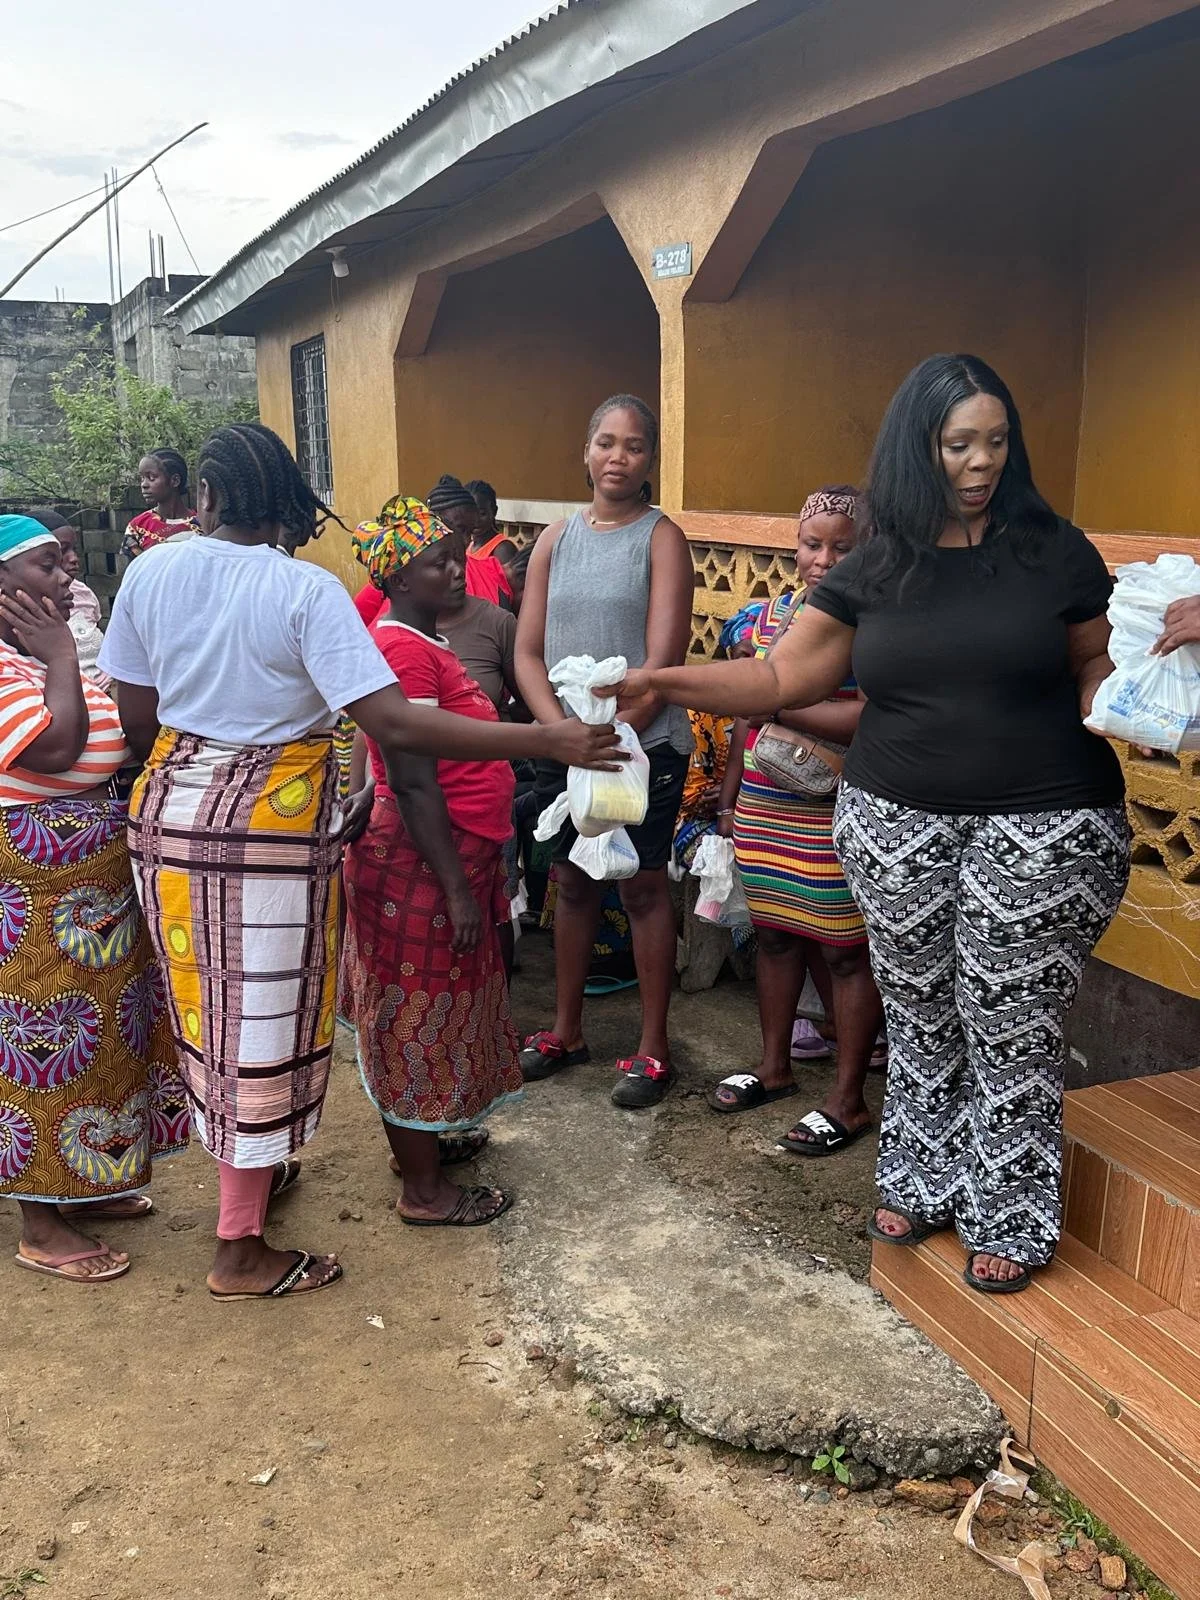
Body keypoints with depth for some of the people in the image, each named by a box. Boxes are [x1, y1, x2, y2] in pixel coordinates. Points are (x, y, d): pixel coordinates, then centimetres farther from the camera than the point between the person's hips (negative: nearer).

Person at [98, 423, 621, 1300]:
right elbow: (392, 722, -26)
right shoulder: (307, 590, -17)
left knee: (208, 1010, 22)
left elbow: (137, 718, 4)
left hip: (171, 816, 6)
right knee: (263, 1024, 6)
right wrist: (545, 741, -24)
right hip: (273, 825, -6)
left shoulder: (150, 571, -2)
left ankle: (247, 1166, 46)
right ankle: (242, 1250, 18)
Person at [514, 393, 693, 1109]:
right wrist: (564, 731, -11)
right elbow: (529, 652, 3)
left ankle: (653, 1047, 16)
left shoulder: (662, 537, -6)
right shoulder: (556, 539, 8)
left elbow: (663, 659, -14)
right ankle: (566, 1029, 29)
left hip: (645, 743, -4)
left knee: (644, 888, 4)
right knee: (574, 883, 14)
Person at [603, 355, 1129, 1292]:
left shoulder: (1053, 552, -3)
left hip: (1040, 828, -2)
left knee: (1011, 1030, 6)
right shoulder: (875, 571, 3)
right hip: (896, 824, 3)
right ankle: (927, 1182, 36)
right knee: (920, 1020, 14)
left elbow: (1098, 662, 7)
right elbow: (782, 677, 0)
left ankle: (1011, 1221, 26)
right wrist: (667, 683, -11)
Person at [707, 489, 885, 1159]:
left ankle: (848, 1100, 15)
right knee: (774, 932, 16)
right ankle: (775, 1066, 33)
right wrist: (729, 797, 18)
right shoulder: (768, 617, 10)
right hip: (763, 810, 6)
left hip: (836, 817, -6)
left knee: (846, 950, 3)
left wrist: (781, 703, -22)